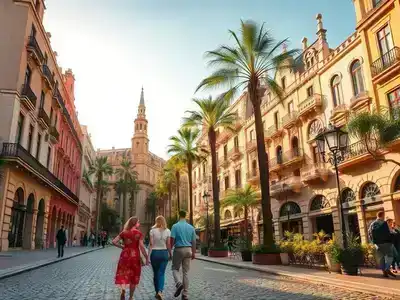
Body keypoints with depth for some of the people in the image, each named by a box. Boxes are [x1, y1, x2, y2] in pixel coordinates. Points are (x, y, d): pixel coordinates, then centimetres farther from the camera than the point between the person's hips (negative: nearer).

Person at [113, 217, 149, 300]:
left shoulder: (124, 232, 4)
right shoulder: (139, 233, -7)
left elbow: (114, 242, 0)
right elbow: (141, 247, -13)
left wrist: (122, 247, 11)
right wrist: (147, 258, -7)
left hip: (125, 255, 2)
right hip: (135, 256, -2)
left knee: (123, 274, 8)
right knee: (134, 277, 13)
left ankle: (123, 289, -22)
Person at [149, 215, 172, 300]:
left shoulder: (152, 230, -5)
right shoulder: (167, 231, -1)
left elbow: (151, 244, -9)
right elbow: (168, 244, -1)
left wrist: (148, 256, -6)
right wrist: (170, 254, 11)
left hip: (155, 253, 0)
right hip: (164, 253, 1)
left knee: (156, 273, 14)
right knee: (161, 273, 5)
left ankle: (157, 292, 21)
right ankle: (160, 291, -13)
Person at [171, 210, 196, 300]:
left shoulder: (175, 226, -6)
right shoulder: (191, 227, 6)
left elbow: (172, 240, -12)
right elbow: (194, 241, 9)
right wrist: (193, 253, 17)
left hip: (178, 249, -3)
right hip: (188, 250, 4)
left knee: (175, 268, 14)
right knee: (186, 272, 9)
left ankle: (179, 283, -13)